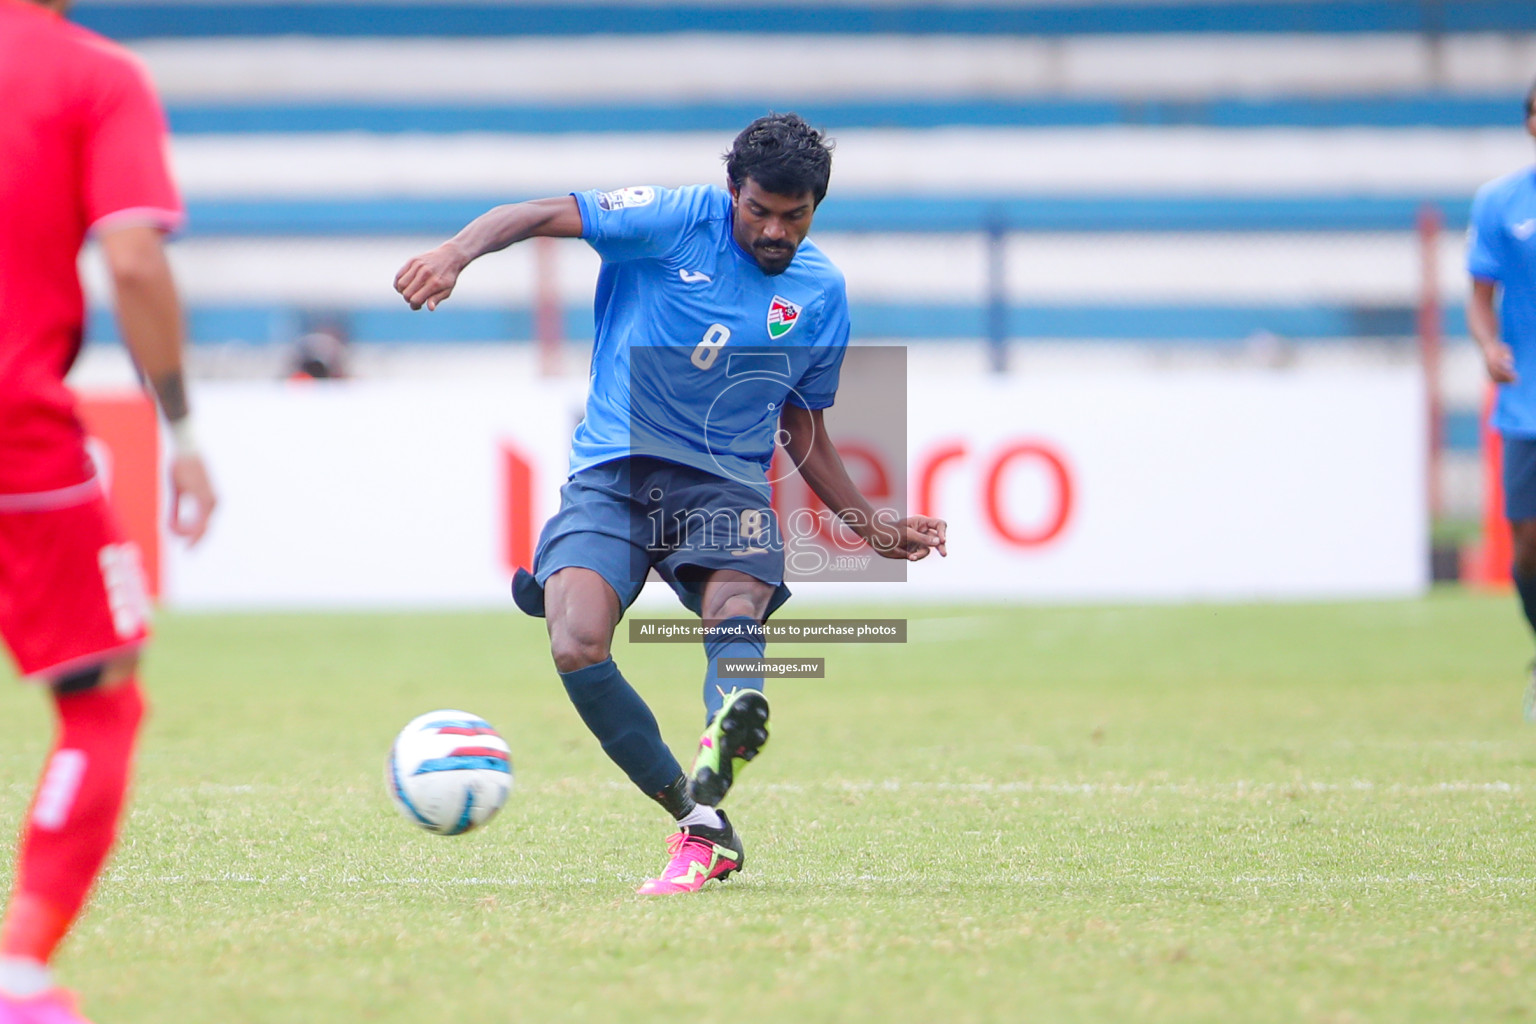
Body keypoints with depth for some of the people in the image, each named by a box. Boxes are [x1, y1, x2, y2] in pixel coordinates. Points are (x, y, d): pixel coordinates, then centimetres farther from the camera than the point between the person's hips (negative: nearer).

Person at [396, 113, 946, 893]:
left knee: (734, 615, -32)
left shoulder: (821, 293, 11)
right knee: (577, 650, -25)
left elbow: (804, 431, 25)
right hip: (611, 475, -2)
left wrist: (872, 528, 18)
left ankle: (702, 815, -52)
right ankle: (696, 817, -10)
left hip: (725, 482, 2)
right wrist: (455, 253, -29)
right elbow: (538, 215, -10)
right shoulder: (677, 220, -2)